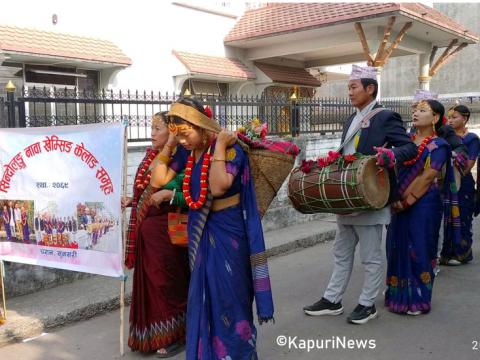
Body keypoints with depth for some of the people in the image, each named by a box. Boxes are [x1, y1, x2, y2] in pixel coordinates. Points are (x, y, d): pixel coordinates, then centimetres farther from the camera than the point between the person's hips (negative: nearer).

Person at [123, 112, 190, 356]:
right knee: (148, 283, 15)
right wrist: (130, 201, 3)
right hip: (145, 231, 7)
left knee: (167, 284, 4)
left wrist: (168, 194, -29)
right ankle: (154, 334, 31)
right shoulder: (150, 157, 9)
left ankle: (174, 336, 22)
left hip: (166, 232, -7)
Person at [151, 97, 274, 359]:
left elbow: (217, 187, -32)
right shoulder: (186, 152, 2)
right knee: (202, 296, 16)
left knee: (229, 297, 4)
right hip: (200, 232, 7)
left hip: (228, 232, -6)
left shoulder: (229, 148, -18)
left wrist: (219, 147, -26)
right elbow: (159, 180, 1)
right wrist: (168, 145, -2)